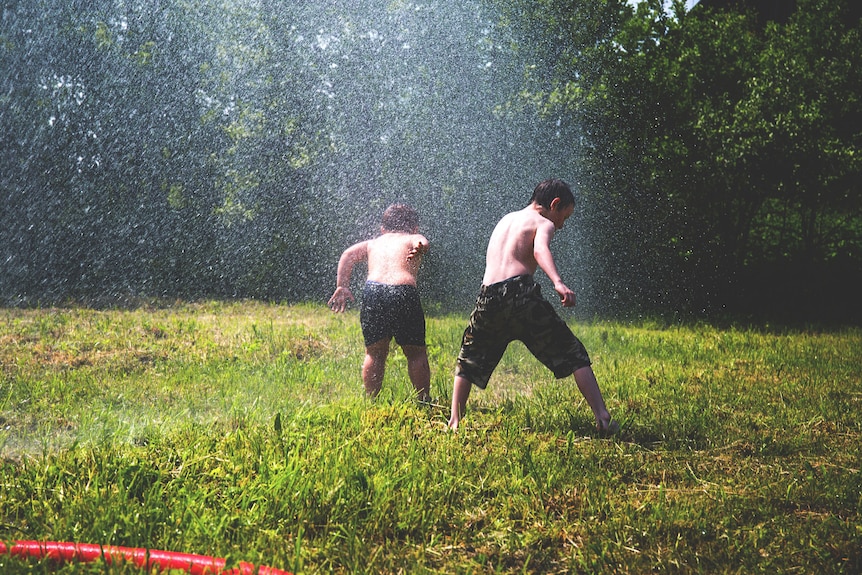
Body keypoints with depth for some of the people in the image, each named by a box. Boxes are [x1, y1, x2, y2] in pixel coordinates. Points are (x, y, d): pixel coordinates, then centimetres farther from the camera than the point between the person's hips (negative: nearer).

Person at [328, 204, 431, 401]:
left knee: (375, 353, 16)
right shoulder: (413, 239, 24)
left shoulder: (373, 243, 30)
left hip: (373, 289, 2)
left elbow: (349, 255, 13)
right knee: (416, 353, 13)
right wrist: (420, 248, -21)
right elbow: (422, 242, -1)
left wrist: (342, 287, 10)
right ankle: (423, 401, 14)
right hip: (404, 291, -2)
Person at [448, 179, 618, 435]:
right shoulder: (543, 223, 9)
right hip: (521, 293, -5)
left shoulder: (505, 220, 30)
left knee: (468, 363, 24)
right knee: (575, 356, 4)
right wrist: (558, 283, -31)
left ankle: (455, 422, 15)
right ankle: (602, 418, -4)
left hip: (489, 298, 5)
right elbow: (540, 250, -14)